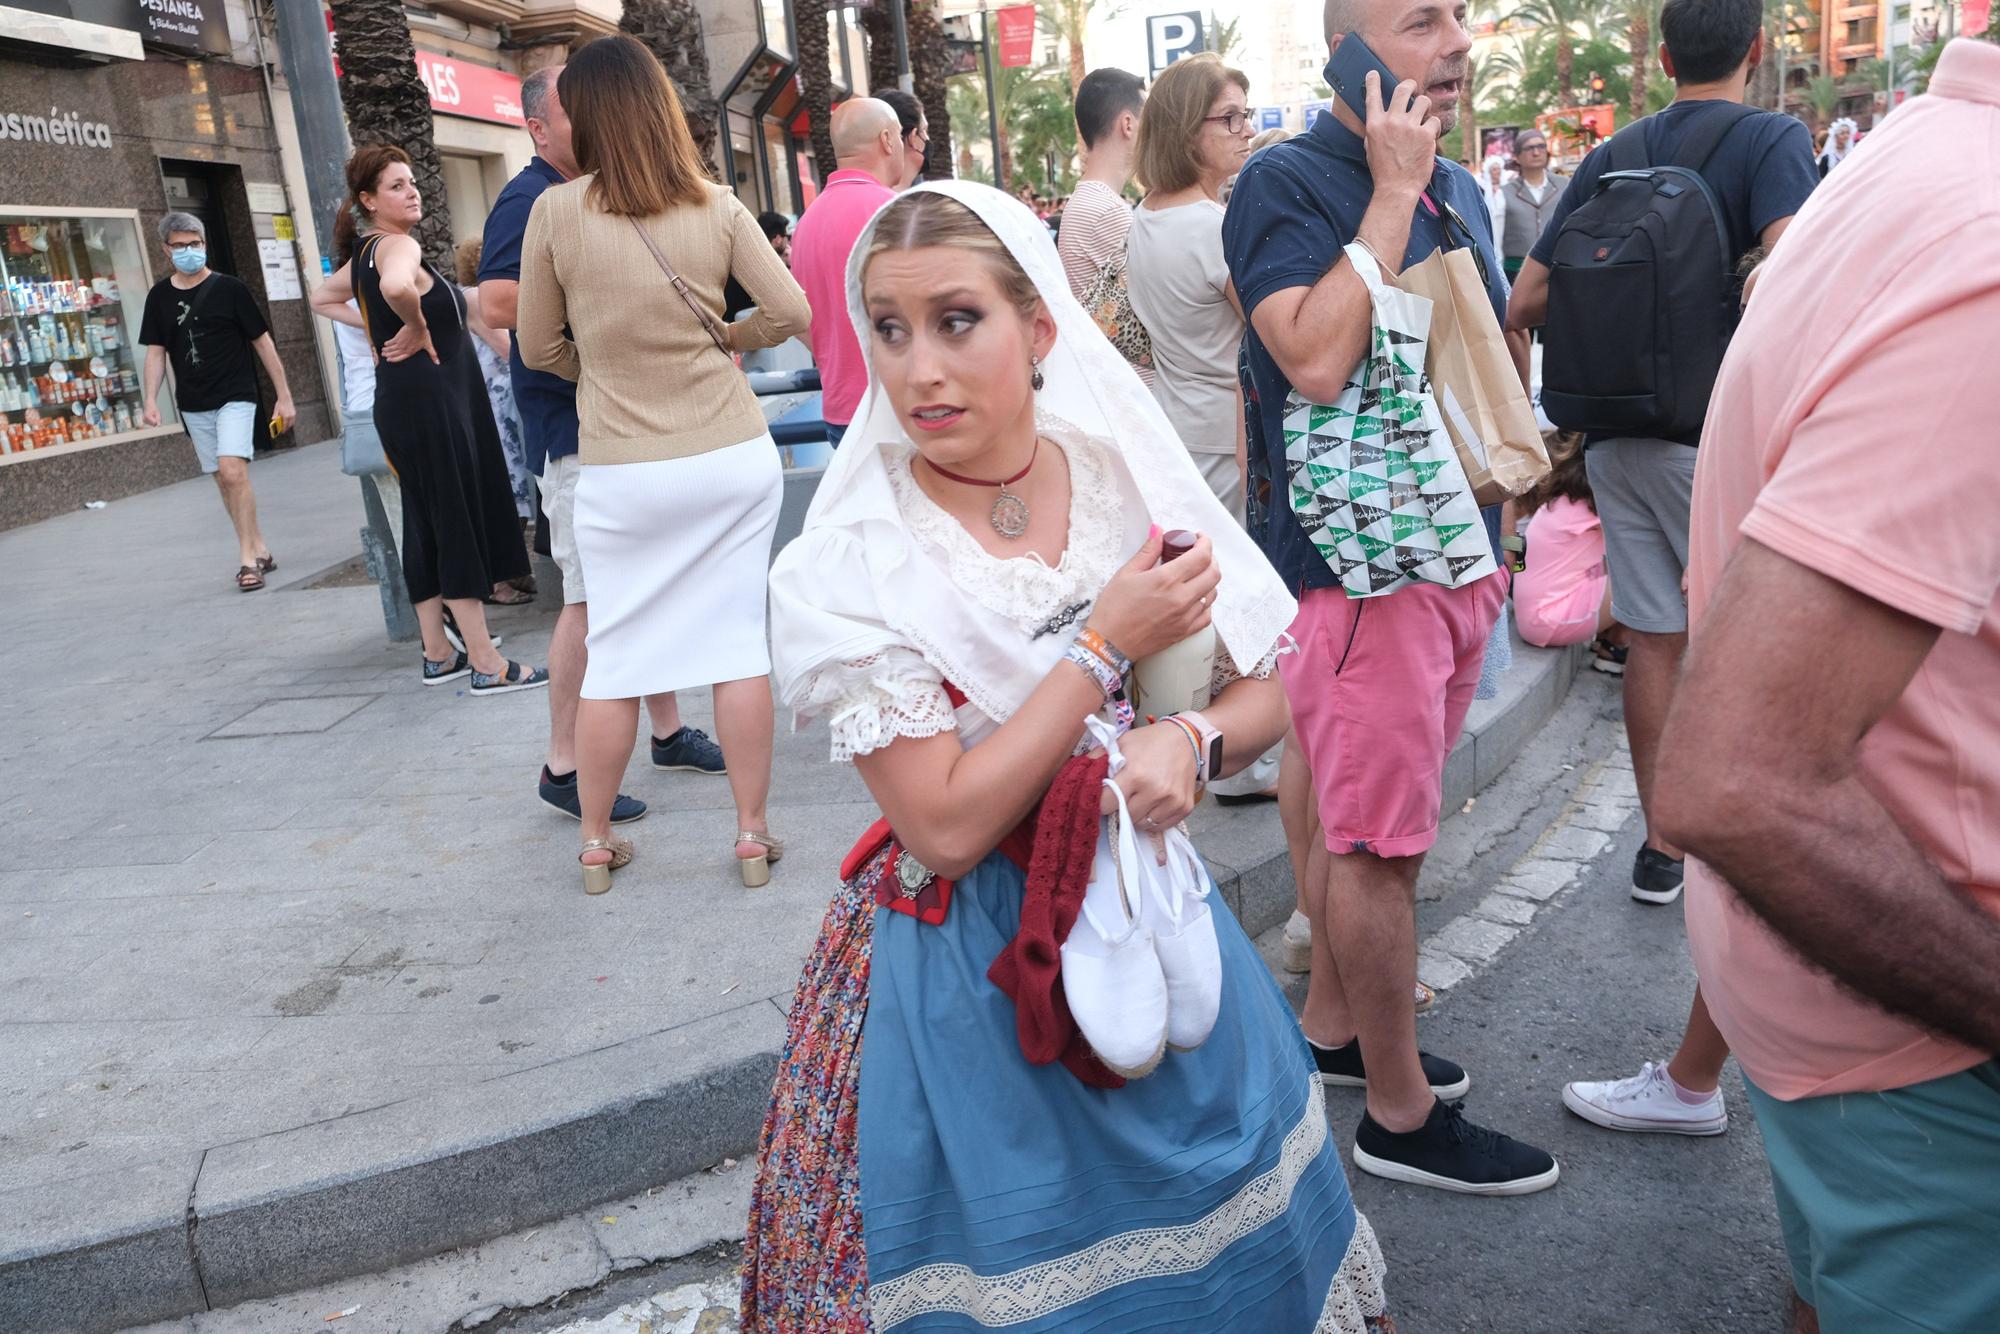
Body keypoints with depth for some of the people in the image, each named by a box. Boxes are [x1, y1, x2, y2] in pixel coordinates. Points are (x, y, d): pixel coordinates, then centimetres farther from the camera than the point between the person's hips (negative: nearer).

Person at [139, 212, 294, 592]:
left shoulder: (229, 289, -4)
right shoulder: (160, 297, 6)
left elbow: (262, 342, -2)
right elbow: (156, 351, 10)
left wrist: (284, 396, -4)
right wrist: (151, 398, -3)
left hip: (235, 397, -4)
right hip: (193, 405, 5)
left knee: (233, 471, -19)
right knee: (224, 480, 8)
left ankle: (247, 558, -12)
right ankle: (260, 550, 19)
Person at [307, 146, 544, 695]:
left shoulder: (363, 253, 15)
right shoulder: (398, 246, -13)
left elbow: (322, 298, 31)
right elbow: (396, 287, -37)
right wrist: (416, 328, -18)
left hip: (407, 400, 10)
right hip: (429, 398, -10)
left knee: (428, 526, 13)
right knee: (460, 525, -7)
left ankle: (439, 654, 21)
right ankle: (486, 664, -4)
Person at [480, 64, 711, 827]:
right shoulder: (529, 202, -10)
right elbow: (497, 305, -23)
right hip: (573, 429, -9)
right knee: (593, 597, -7)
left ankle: (668, 732, 26)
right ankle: (563, 768, 3)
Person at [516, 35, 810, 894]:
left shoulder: (555, 212, -6)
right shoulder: (717, 208, -3)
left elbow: (539, 349, 2)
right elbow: (790, 314, -1)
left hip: (621, 474, -1)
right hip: (733, 457, 1)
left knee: (614, 655, 10)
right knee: (739, 643, 7)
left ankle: (596, 844, 24)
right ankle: (752, 835, 16)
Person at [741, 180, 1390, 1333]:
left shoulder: (1125, 478, -6)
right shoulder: (845, 572, -17)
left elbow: (1266, 691, 2)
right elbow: (945, 827, -21)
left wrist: (1190, 741, -20)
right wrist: (1107, 643, -21)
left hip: (1157, 920, 4)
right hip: (976, 977, -4)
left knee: (1232, 1235, 19)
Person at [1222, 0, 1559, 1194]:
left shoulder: (1458, 188, 15)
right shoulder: (1288, 183, -10)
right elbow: (1318, 359, -26)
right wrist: (1392, 191, -17)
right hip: (1354, 562, -8)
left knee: (1380, 819, 17)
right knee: (1382, 841, -1)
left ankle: (1333, 1025, 35)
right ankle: (1401, 1113, 14)